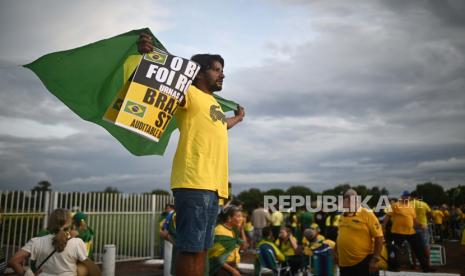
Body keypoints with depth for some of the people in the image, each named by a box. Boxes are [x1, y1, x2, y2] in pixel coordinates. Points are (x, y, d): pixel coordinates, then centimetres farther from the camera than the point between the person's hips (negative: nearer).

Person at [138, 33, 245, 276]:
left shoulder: (214, 103, 26)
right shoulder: (190, 93, 1)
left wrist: (237, 119, 59)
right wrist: (147, 56, -34)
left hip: (213, 185, 9)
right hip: (194, 183, -9)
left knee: (201, 249, 12)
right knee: (190, 250, -6)